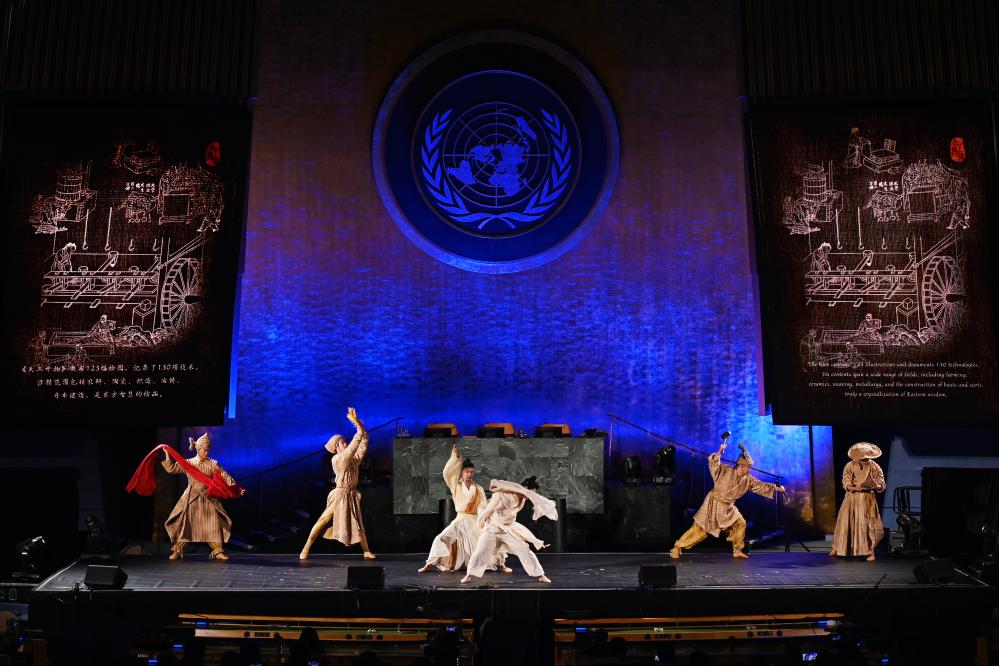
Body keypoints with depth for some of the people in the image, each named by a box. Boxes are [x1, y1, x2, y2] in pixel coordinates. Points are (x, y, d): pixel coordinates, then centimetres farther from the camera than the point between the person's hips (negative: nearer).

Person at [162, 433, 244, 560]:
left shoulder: (213, 464, 1)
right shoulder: (188, 463, 5)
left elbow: (225, 476, -3)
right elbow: (171, 468, 5)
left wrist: (234, 487, -14)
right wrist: (167, 455, -3)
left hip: (209, 499, 0)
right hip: (192, 498, 0)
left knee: (214, 523, -4)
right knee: (184, 522, -2)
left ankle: (217, 551, 2)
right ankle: (177, 550, 8)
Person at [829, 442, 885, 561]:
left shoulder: (875, 467, -9)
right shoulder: (849, 466, -8)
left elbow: (882, 486, -9)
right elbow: (846, 485, -12)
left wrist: (875, 486, -32)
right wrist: (856, 488, -32)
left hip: (867, 499, -1)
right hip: (851, 498, 1)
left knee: (867, 524, -6)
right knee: (845, 522, 5)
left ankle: (870, 552, 2)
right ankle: (837, 548, 18)